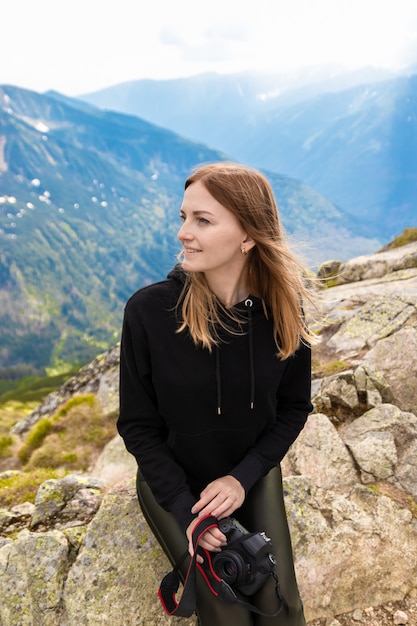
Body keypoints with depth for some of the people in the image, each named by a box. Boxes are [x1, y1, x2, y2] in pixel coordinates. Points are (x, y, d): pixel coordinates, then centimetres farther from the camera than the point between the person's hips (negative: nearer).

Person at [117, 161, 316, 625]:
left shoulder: (283, 309, -17)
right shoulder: (149, 310, -24)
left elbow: (294, 407, -4)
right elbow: (138, 425, -14)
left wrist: (243, 477, -14)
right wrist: (185, 509, -19)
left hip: (252, 472, 2)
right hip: (173, 480, -2)